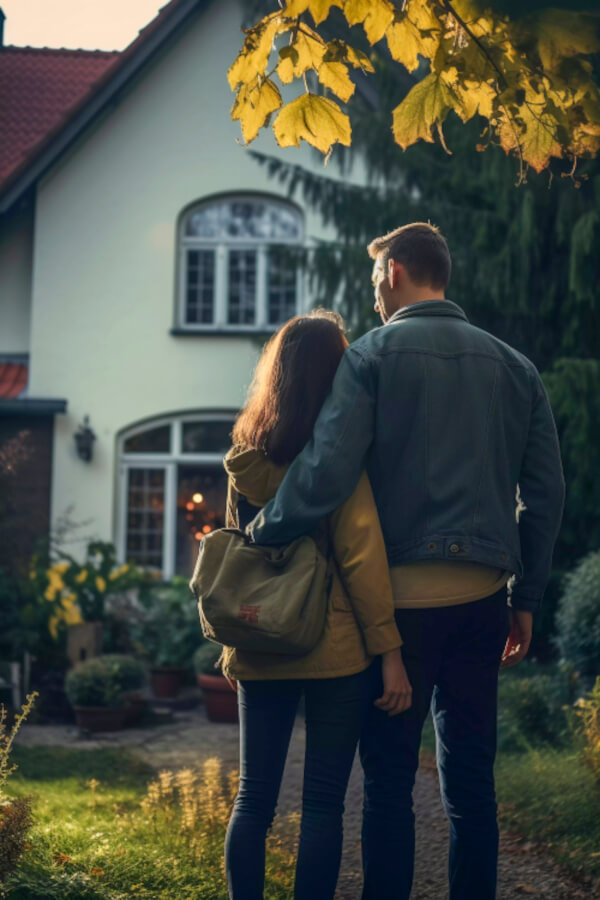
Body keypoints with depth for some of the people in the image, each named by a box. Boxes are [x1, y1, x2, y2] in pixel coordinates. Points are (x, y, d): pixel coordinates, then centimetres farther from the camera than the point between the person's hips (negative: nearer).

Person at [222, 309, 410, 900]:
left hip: (260, 651, 4)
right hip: (335, 651, -4)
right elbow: (362, 556, -11)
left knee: (253, 797, 10)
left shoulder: (245, 452, 6)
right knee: (323, 802, 3)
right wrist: (389, 652, -8)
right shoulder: (339, 453, -9)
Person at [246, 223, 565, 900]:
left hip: (400, 592, -4)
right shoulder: (512, 365, 12)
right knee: (471, 779, 11)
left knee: (389, 776, 2)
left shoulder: (372, 355, -2)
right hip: (481, 593, 4)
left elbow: (326, 470, -15)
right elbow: (545, 491, 11)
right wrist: (525, 596, 16)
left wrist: (257, 535, -4)